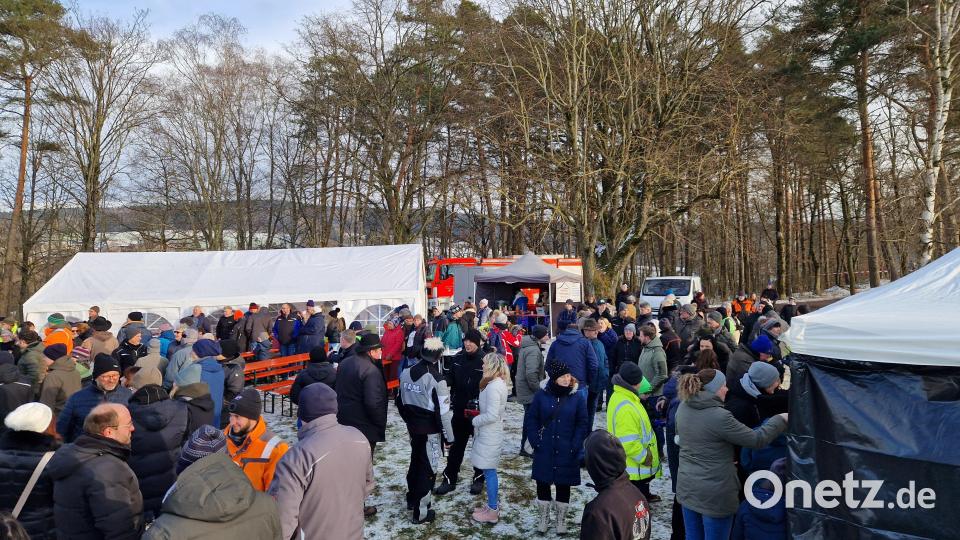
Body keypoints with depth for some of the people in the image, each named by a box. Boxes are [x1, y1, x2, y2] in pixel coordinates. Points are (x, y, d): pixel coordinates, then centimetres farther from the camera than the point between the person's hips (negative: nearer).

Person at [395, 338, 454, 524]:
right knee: (428, 468, 5)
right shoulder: (436, 379, -22)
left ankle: (412, 498, 40)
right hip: (430, 430, -7)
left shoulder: (406, 373, -1)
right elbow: (443, 412, -20)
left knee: (415, 461, 24)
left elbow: (400, 400, 10)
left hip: (413, 427, 7)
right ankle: (421, 512, 12)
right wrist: (449, 436, -9)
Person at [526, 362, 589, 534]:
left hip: (567, 453, -1)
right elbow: (532, 420, 1)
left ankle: (561, 518, 30)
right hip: (544, 451, 1)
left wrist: (575, 446, -10)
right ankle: (544, 517, 30)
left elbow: (583, 423, -4)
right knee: (542, 483, 10)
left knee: (563, 485, 12)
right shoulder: (542, 395, -6)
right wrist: (535, 441, -7)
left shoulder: (578, 396, -8)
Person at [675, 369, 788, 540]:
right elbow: (756, 439, -14)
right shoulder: (719, 416, -24)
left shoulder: (683, 407, -1)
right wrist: (781, 419, 0)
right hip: (714, 493, -7)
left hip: (687, 487, 7)